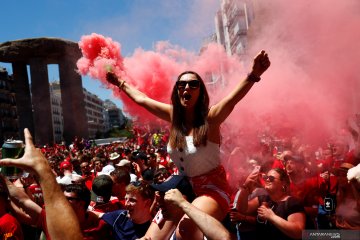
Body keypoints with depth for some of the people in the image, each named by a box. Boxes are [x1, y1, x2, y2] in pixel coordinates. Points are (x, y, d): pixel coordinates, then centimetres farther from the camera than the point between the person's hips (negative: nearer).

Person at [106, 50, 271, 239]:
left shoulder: (210, 118, -18)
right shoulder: (173, 115, -2)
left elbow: (234, 97, -38)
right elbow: (141, 99, 11)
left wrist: (253, 74, -55)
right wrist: (120, 83, 20)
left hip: (212, 189, -6)